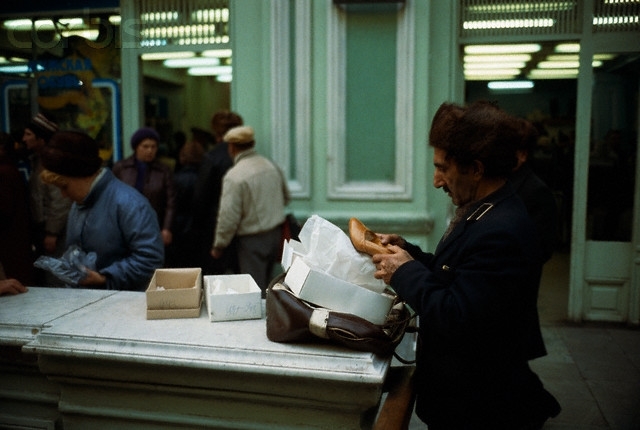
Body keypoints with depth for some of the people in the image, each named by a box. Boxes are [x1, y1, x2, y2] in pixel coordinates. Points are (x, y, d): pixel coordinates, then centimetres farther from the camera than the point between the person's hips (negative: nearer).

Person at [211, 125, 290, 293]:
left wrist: (219, 246, -7)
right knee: (266, 282, 21)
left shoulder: (234, 176, -18)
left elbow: (229, 216, -19)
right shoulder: (272, 166, 2)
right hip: (276, 234, 7)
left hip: (251, 240, -7)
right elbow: (285, 198, 15)